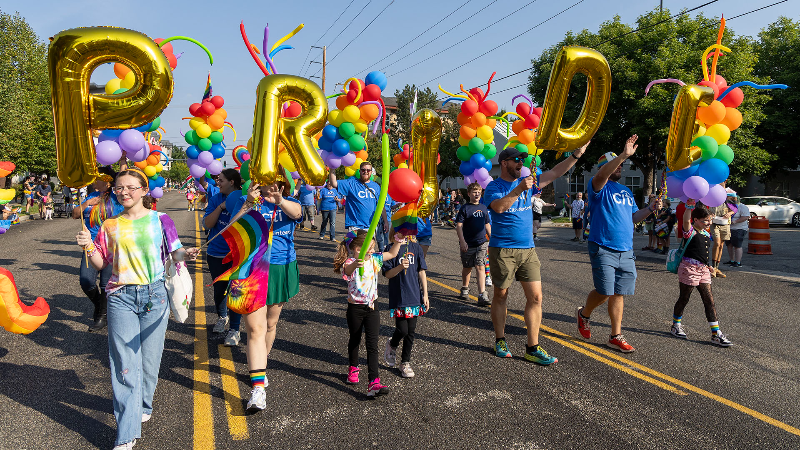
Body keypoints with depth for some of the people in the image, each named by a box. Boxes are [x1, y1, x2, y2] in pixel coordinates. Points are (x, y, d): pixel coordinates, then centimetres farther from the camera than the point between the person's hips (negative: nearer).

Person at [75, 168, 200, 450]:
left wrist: (186, 255, -21)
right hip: (121, 297, 1)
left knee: (149, 357, 7)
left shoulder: (160, 220, 3)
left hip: (154, 294, -1)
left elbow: (175, 252, 1)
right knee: (125, 363, -3)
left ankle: (142, 407, 34)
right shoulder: (110, 225, 9)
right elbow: (100, 263, 9)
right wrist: (88, 247, -10)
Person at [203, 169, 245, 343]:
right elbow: (207, 224, -6)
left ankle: (234, 330, 13)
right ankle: (222, 317, 43)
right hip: (216, 253, 3)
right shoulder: (216, 199, 2)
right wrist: (221, 207, -18)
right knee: (219, 289, 15)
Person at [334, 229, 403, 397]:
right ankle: (353, 369, 44)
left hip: (371, 307, 4)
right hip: (355, 308, -3)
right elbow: (348, 271, -44)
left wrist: (398, 238, 0)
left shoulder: (374, 259, 1)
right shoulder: (350, 263, -18)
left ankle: (374, 383, -9)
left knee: (372, 344, -5)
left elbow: (392, 253, 13)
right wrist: (356, 264, -66)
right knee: (355, 340, 18)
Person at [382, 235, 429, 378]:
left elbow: (421, 272, 7)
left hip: (414, 296, 3)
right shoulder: (391, 248, -6)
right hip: (398, 297, -3)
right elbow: (387, 274, -8)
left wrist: (425, 294, 3)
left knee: (411, 331, 8)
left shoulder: (416, 247, 4)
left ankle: (405, 362, 24)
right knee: (402, 330, -6)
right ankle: (392, 345, 29)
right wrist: (400, 267, -26)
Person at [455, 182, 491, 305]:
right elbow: (459, 226, -10)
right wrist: (462, 241, -19)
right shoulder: (465, 208, -4)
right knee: (467, 267, 13)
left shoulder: (483, 208, 11)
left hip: (481, 243, 2)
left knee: (480, 267, -7)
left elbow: (487, 225, 20)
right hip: (468, 244, -2)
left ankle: (482, 295, -12)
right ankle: (465, 288, 36)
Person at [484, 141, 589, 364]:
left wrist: (577, 154, 4)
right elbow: (498, 207, -23)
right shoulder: (494, 187, -4)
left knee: (535, 297, 0)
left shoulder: (527, 182, 12)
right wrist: (519, 189, -29)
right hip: (502, 250, -5)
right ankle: (500, 341, 23)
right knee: (501, 295, 7)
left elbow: (555, 173, 11)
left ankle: (533, 348, 7)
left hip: (528, 249, 5)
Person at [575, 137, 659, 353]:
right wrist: (624, 154, -34)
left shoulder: (626, 191, 21)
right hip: (603, 248, -6)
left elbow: (633, 217, 23)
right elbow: (602, 175, -26)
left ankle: (616, 336, 15)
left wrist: (650, 208, 5)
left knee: (618, 293, 7)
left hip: (626, 250, 7)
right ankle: (584, 314, 21)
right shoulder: (600, 186, -2)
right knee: (604, 292, -8)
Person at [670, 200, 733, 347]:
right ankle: (676, 326, 24)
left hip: (703, 269, 7)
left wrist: (708, 266, 18)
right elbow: (686, 220, -31)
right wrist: (690, 205, -39)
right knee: (684, 299, 6)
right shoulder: (691, 232, -9)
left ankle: (716, 334, 6)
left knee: (709, 301, 3)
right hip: (689, 268, -7)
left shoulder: (707, 234, 14)